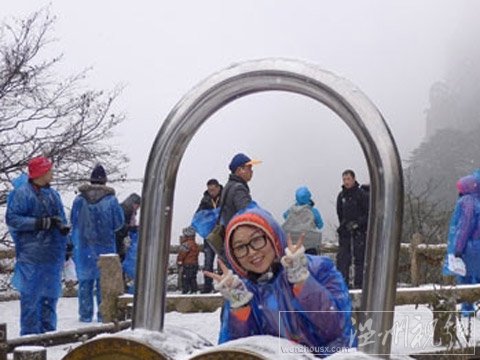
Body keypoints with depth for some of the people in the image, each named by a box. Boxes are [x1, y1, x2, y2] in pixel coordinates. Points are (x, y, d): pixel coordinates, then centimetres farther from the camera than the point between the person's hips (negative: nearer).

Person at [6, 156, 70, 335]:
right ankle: (30, 334, 0)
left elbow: (60, 219, 22)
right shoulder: (22, 193, -6)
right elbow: (11, 219, -10)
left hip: (53, 255, 7)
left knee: (50, 294, 11)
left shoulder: (53, 194, 14)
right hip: (31, 255, -7)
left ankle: (48, 332, 20)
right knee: (31, 295, -6)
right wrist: (38, 223, -17)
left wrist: (62, 226, -2)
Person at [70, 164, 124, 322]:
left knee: (85, 280, 7)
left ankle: (85, 314, 8)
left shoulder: (79, 199, -3)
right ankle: (103, 314, 6)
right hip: (105, 245, -1)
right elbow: (119, 222, -2)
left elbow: (73, 221, 4)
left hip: (84, 245, 1)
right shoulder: (111, 200, -7)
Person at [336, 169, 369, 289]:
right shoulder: (341, 196, 11)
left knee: (359, 258, -2)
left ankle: (358, 284, 1)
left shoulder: (362, 195, -6)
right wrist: (343, 225, 13)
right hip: (345, 232, 5)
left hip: (359, 231, -5)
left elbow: (369, 213, -8)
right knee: (342, 258, 0)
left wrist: (357, 223, -17)